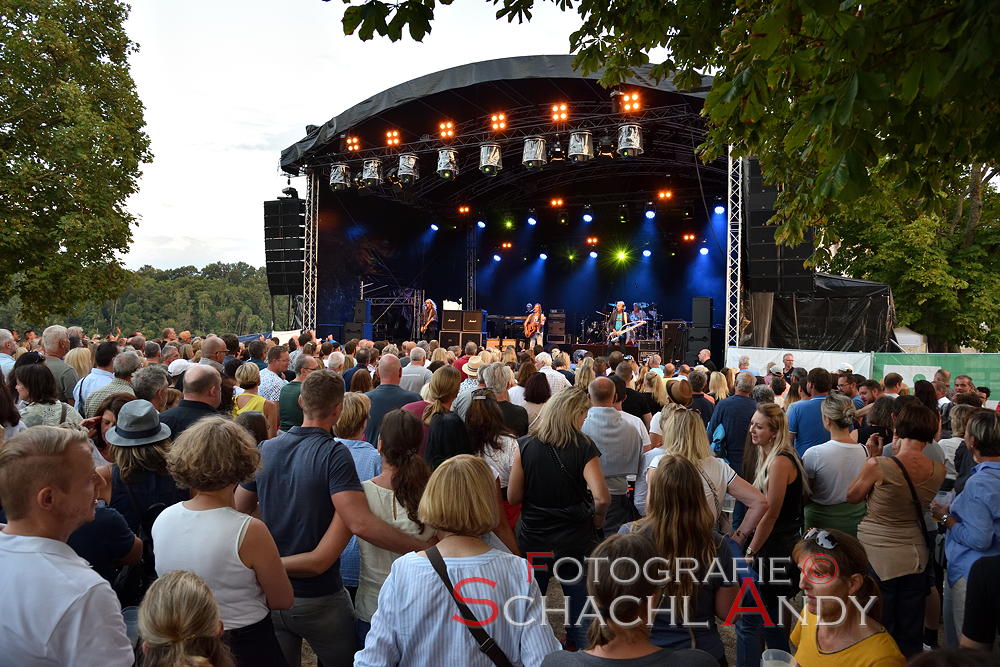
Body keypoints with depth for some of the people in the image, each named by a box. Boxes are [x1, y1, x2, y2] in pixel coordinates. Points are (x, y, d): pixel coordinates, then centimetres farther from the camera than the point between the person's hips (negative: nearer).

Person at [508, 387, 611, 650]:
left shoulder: (525, 445, -11)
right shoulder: (583, 447, -15)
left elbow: (513, 497, -8)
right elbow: (601, 498, -23)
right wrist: (598, 519, -4)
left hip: (532, 540, 2)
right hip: (575, 541, -1)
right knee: (581, 616, 16)